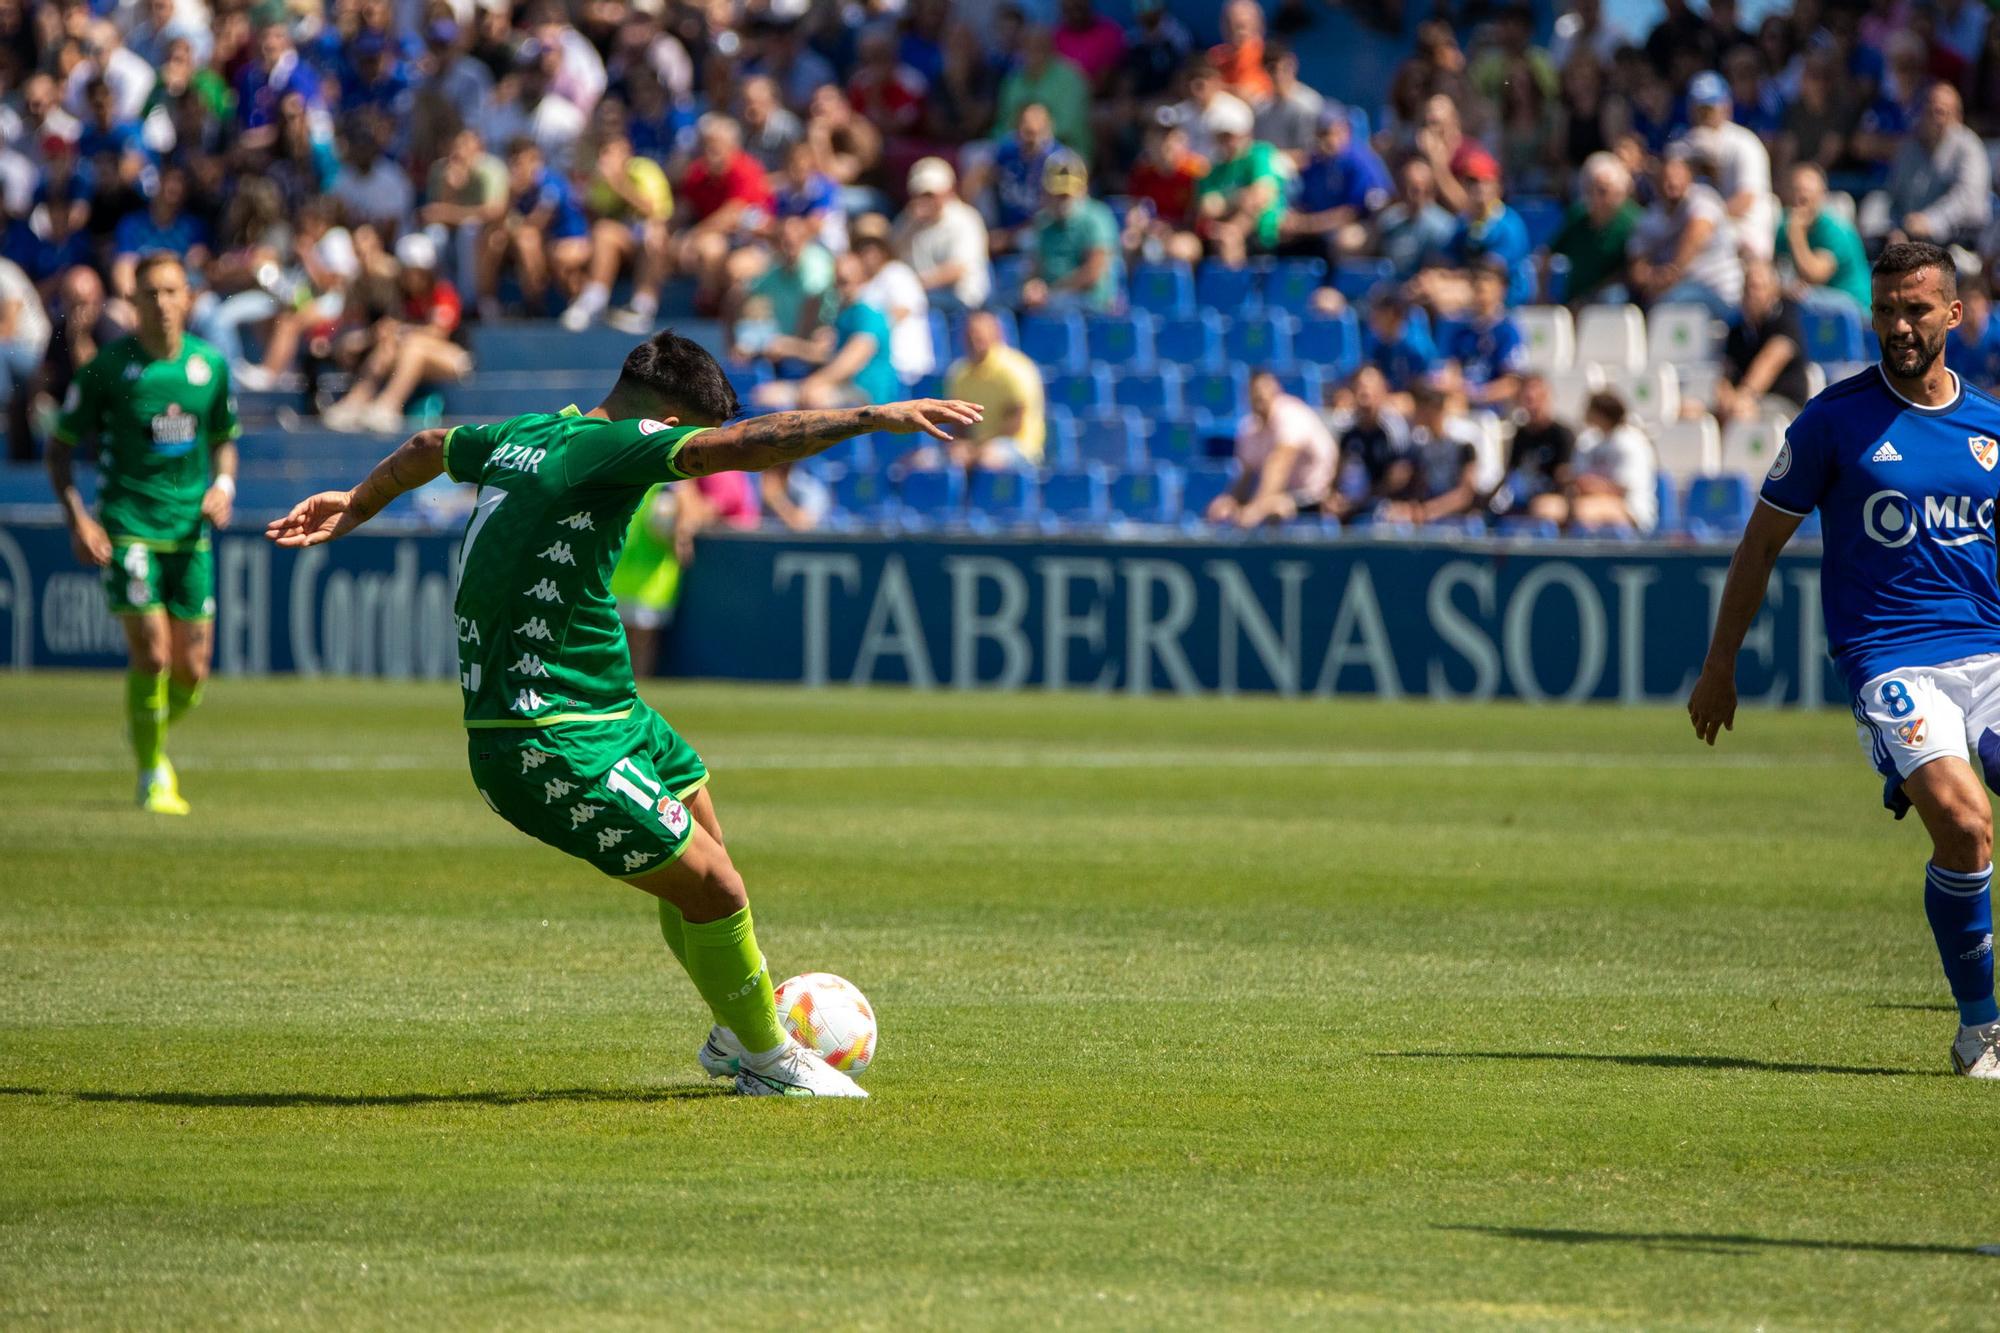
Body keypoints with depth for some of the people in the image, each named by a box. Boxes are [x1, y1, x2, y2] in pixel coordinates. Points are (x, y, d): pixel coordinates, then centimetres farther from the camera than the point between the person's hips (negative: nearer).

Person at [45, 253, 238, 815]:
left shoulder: (210, 364, 4)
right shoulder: (108, 366, -6)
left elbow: (223, 438, 20)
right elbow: (59, 447, 1)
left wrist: (223, 485, -1)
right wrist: (77, 519, -11)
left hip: (190, 530, 4)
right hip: (127, 529, -4)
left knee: (191, 671, 2)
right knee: (152, 652, -16)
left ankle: (148, 729, 34)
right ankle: (153, 774, 2)